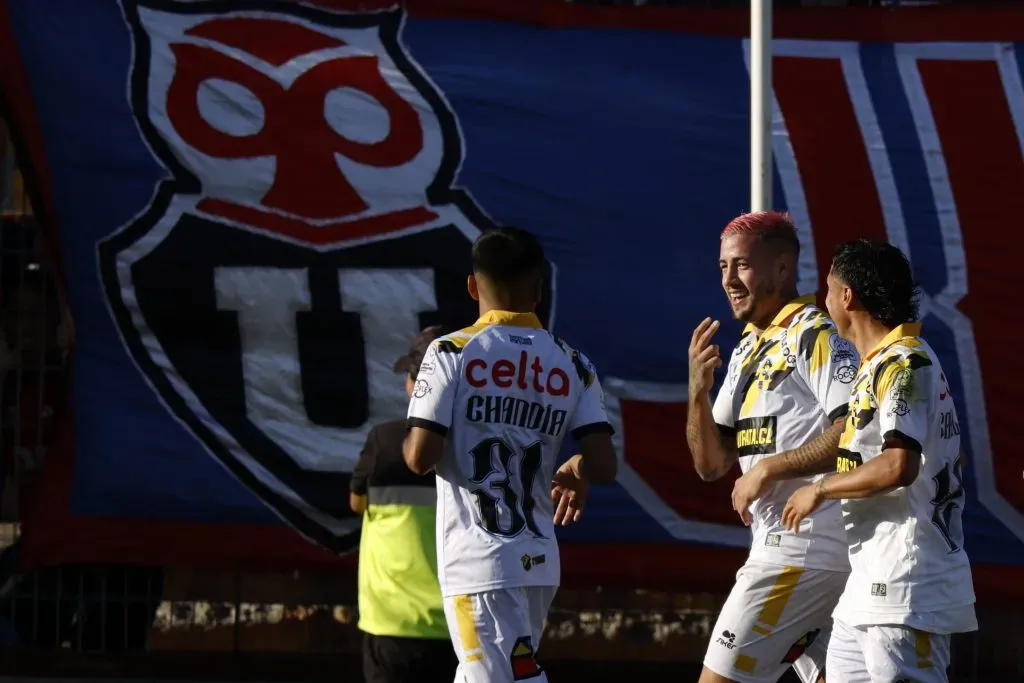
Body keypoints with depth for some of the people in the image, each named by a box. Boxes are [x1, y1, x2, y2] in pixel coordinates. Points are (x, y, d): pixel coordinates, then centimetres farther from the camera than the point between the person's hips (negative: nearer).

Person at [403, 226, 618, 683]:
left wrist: (409, 441, 10)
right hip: (538, 562, 5)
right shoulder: (572, 366, 5)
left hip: (477, 562, -5)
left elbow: (421, 457, -12)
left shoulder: (451, 353, -6)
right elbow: (603, 465, -1)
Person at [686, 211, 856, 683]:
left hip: (802, 550, -9)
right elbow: (712, 465, 17)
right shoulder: (746, 350, 19)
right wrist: (698, 392, 0)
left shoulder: (814, 335, -9)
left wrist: (770, 467, -17)